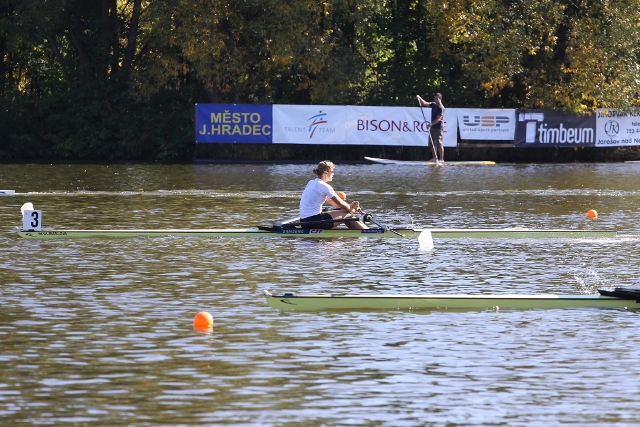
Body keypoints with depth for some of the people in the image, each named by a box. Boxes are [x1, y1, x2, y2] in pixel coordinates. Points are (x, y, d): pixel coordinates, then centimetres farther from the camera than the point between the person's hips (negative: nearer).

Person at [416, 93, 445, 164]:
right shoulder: (433, 105, 12)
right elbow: (425, 103, 20)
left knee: (439, 143, -11)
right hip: (433, 127, 9)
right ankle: (434, 158, 18)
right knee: (432, 144, 11)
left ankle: (441, 159, -11)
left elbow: (439, 119, -20)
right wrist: (419, 98, 7)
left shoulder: (441, 108, -13)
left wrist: (431, 124, -28)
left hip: (438, 128, -9)